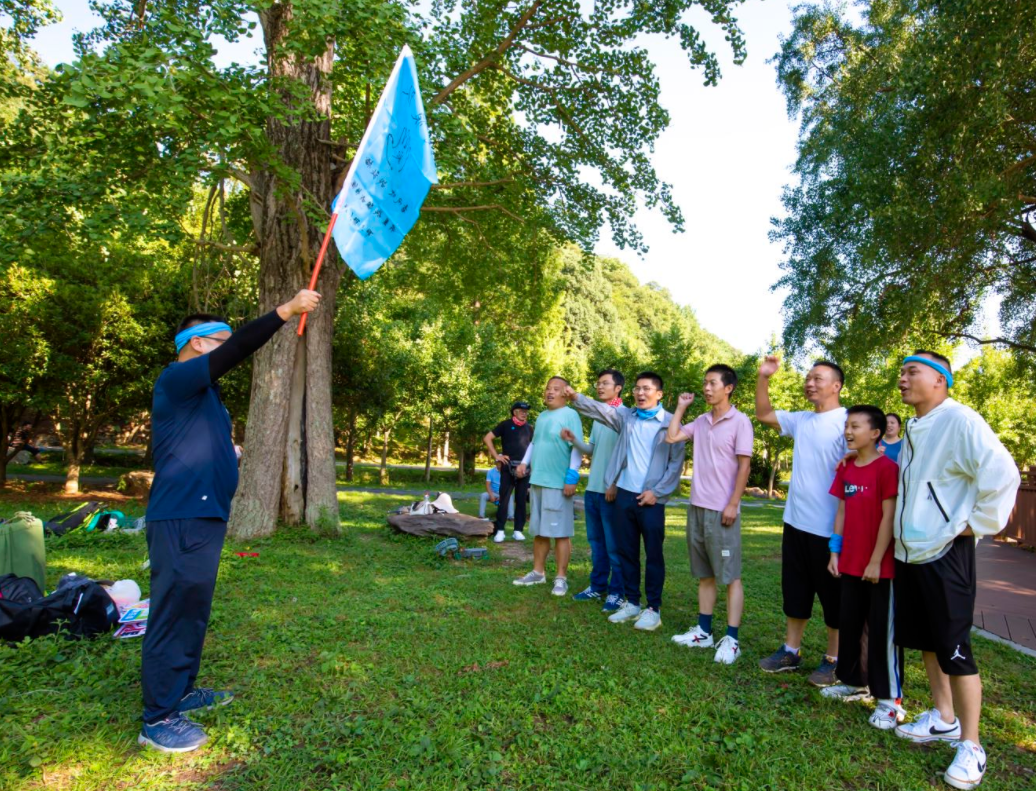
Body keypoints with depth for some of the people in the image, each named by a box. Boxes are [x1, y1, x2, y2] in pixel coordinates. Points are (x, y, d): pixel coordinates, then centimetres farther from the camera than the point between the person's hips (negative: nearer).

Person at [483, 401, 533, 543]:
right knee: (504, 499, -3)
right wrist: (496, 456, -8)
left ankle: (518, 530, 12)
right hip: (508, 467, -4)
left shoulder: (529, 428, 12)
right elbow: (487, 438, -2)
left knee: (521, 500, 5)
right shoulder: (506, 424, 0)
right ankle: (500, 530, 3)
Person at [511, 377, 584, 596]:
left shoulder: (570, 415, -8)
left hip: (558, 483, -8)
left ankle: (561, 578, 7)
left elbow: (577, 448, -14)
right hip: (537, 480, 8)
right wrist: (524, 463, 9)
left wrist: (572, 477, -18)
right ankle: (538, 572, 25)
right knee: (539, 530, 14)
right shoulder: (541, 417, 16)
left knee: (560, 532, -1)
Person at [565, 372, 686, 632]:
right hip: (625, 494, 4)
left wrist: (657, 491, -11)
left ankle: (653, 609, 14)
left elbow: (676, 463, -5)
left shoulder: (670, 423, -3)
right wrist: (576, 399, -22)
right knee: (627, 552, 12)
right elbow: (600, 410, -5)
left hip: (651, 498, -4)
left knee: (653, 555, 3)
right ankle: (632, 603, 24)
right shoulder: (626, 416, 9)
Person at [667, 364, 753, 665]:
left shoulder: (740, 421, -8)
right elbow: (671, 437, 5)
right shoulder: (701, 421, 10)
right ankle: (703, 632, 22)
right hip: (697, 506, 7)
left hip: (722, 509, -6)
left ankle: (731, 640, 7)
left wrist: (733, 505, -15)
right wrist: (680, 407, 8)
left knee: (730, 576, 1)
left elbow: (744, 466, -10)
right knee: (704, 575, 14)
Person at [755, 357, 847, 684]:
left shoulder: (847, 423, -14)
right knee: (794, 591, 17)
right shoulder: (801, 420, 8)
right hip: (795, 522, 7)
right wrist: (763, 377, 7)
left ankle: (833, 660, 24)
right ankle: (791, 650, 30)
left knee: (832, 596, 9)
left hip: (829, 528, -7)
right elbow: (763, 414, 20)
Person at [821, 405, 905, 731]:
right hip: (850, 564, 7)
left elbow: (889, 517, -16)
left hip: (881, 567, -7)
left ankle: (889, 699, 13)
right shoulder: (846, 469, 7)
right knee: (849, 624, 16)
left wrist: (876, 561, -16)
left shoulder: (887, 468, -14)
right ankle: (854, 682, 32)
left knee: (883, 631, 2)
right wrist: (835, 552, 8)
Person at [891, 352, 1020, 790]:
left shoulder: (960, 420, -15)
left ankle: (970, 747, 14)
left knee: (953, 649, 0)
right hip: (910, 551, 9)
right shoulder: (913, 429, 11)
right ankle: (943, 718, 35)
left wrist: (976, 524, -16)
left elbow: (1002, 474, -24)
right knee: (925, 639, 18)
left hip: (945, 554, -8)